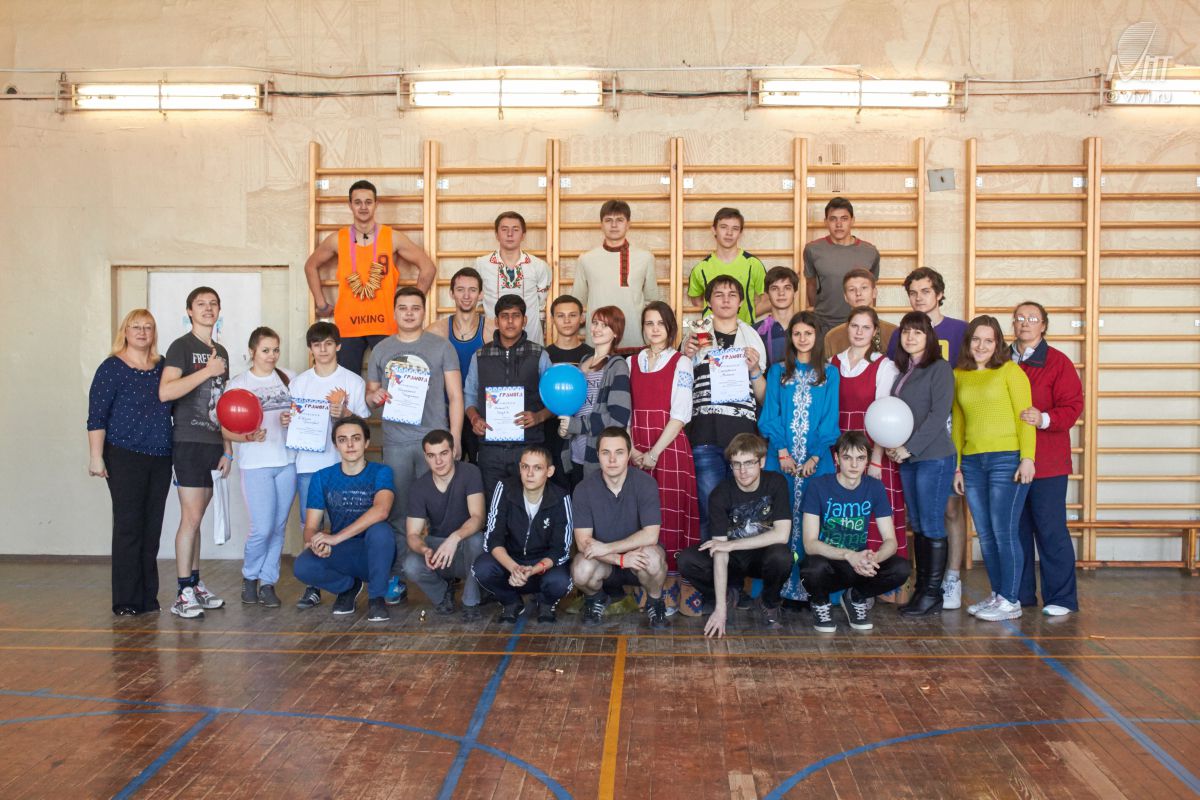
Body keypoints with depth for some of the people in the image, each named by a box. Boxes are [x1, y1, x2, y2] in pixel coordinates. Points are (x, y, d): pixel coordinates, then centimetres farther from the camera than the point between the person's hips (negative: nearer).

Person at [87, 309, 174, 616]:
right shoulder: (112, 368, -3)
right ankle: (126, 601, 3)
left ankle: (148, 597, 15)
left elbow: (175, 406, 21)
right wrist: (96, 456, -13)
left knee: (152, 528, 7)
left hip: (160, 459, 5)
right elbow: (96, 415, -7)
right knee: (128, 527, -4)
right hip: (125, 458, -5)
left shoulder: (162, 368, 12)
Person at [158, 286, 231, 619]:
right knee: (191, 517, -9)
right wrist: (207, 371, -18)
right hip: (188, 441, -6)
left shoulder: (221, 352, 17)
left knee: (197, 517, 11)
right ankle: (183, 595, -5)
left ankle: (196, 585, 17)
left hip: (213, 443, 6)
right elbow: (165, 392, -19)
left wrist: (227, 449, 16)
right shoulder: (181, 346, -4)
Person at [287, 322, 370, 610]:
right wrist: (287, 419, -7)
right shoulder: (299, 382, 12)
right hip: (307, 462, 2)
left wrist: (345, 414, -16)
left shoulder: (353, 381, 4)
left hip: (341, 463, -2)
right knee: (310, 526, 2)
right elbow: (293, 419, 16)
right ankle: (313, 586, 9)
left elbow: (364, 423, 3)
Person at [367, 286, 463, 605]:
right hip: (395, 441, 2)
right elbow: (370, 390, 20)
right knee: (397, 511, 2)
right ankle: (397, 578, 8)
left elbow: (455, 396, 3)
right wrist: (373, 396, -5)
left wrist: (454, 440, -5)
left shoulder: (441, 347, 5)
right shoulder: (381, 350, 13)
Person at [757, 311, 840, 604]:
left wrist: (815, 457, -9)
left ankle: (809, 588, 3)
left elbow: (830, 418, 2)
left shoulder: (830, 373, 9)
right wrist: (782, 452, -9)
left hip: (816, 460, 0)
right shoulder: (777, 371, 10)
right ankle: (781, 588, 3)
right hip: (781, 458, 0)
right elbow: (770, 415, 3)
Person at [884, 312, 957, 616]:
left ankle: (933, 593, 4)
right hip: (906, 459, 7)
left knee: (932, 525, -3)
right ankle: (921, 589, 16)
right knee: (917, 526, 10)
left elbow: (938, 414, -14)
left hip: (933, 457, -7)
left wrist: (910, 448, -15)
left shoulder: (939, 369, -6)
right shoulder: (902, 371, 16)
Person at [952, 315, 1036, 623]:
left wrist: (1027, 458, -12)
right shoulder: (958, 376, 14)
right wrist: (957, 466, 14)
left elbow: (1024, 416, -5)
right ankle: (996, 595, 19)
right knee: (985, 534, 8)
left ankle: (1010, 601, 3)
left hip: (1007, 459, -5)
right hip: (972, 462, 5)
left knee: (1004, 532, -6)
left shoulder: (1010, 370, -1)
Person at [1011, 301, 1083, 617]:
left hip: (1046, 462, -4)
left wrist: (1044, 419, -24)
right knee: (1016, 529, 9)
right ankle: (1020, 593, 20)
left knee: (1051, 530, -2)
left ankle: (1060, 598, 8)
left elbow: (1072, 407, -7)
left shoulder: (1057, 362, -1)